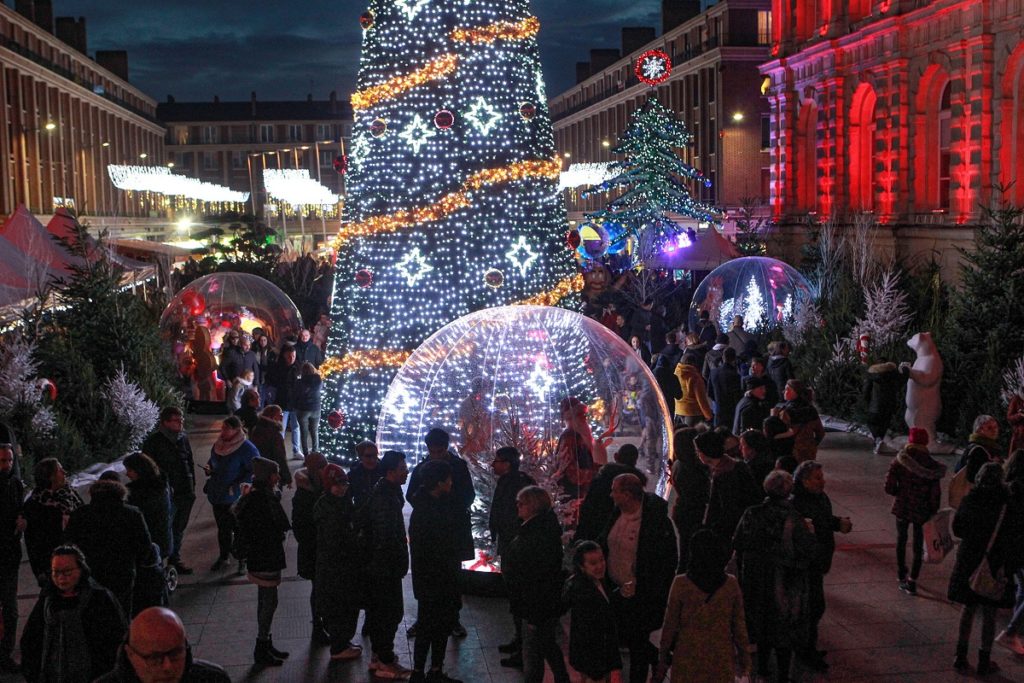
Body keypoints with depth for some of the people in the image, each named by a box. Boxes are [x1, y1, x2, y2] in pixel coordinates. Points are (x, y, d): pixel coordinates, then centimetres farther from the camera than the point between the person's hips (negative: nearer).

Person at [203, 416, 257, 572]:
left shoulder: (247, 448, -16)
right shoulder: (218, 445, 6)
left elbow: (254, 472, -17)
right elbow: (213, 461, 22)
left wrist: (236, 487, -22)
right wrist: (208, 469, -2)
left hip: (237, 498, -6)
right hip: (218, 495, 6)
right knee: (222, 528, 18)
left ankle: (242, 560, 17)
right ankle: (223, 556, 34)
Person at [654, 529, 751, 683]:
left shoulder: (681, 584, -10)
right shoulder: (731, 584, -4)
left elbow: (670, 624, -3)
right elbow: (739, 625, 3)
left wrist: (663, 657, 8)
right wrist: (744, 657, 16)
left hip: (688, 659, -2)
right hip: (721, 658, 2)